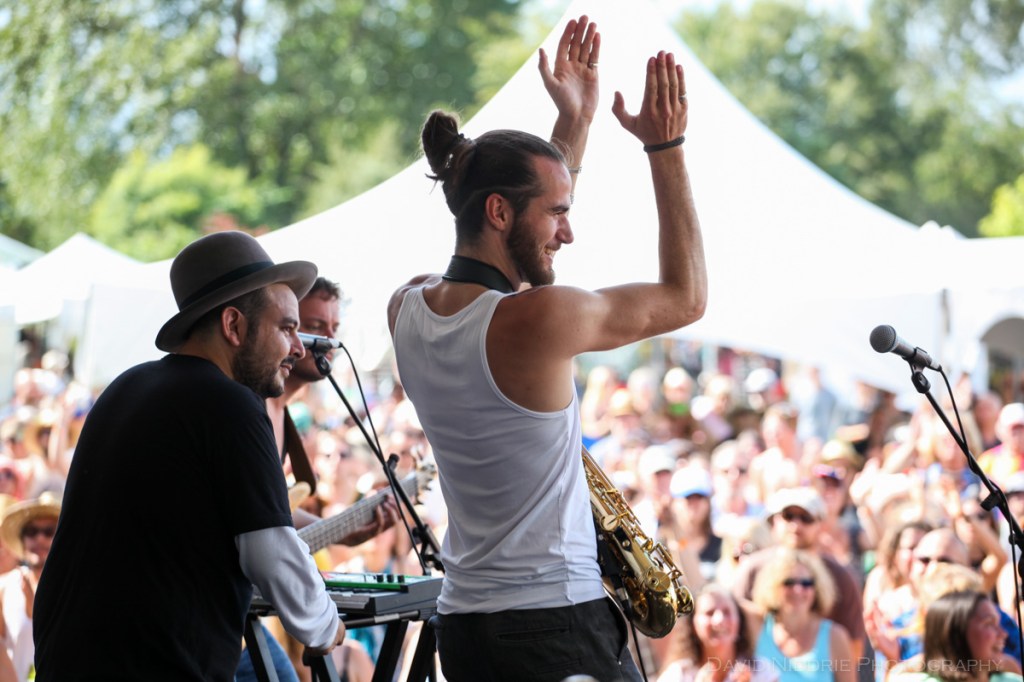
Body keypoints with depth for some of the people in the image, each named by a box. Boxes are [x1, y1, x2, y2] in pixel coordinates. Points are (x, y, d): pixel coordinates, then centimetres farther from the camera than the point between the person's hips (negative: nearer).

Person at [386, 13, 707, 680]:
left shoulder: (407, 309, 4)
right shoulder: (537, 320, -18)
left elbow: (524, 250, 23)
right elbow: (686, 297, -3)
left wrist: (575, 124, 23)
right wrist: (667, 148, 2)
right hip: (560, 625, -8)